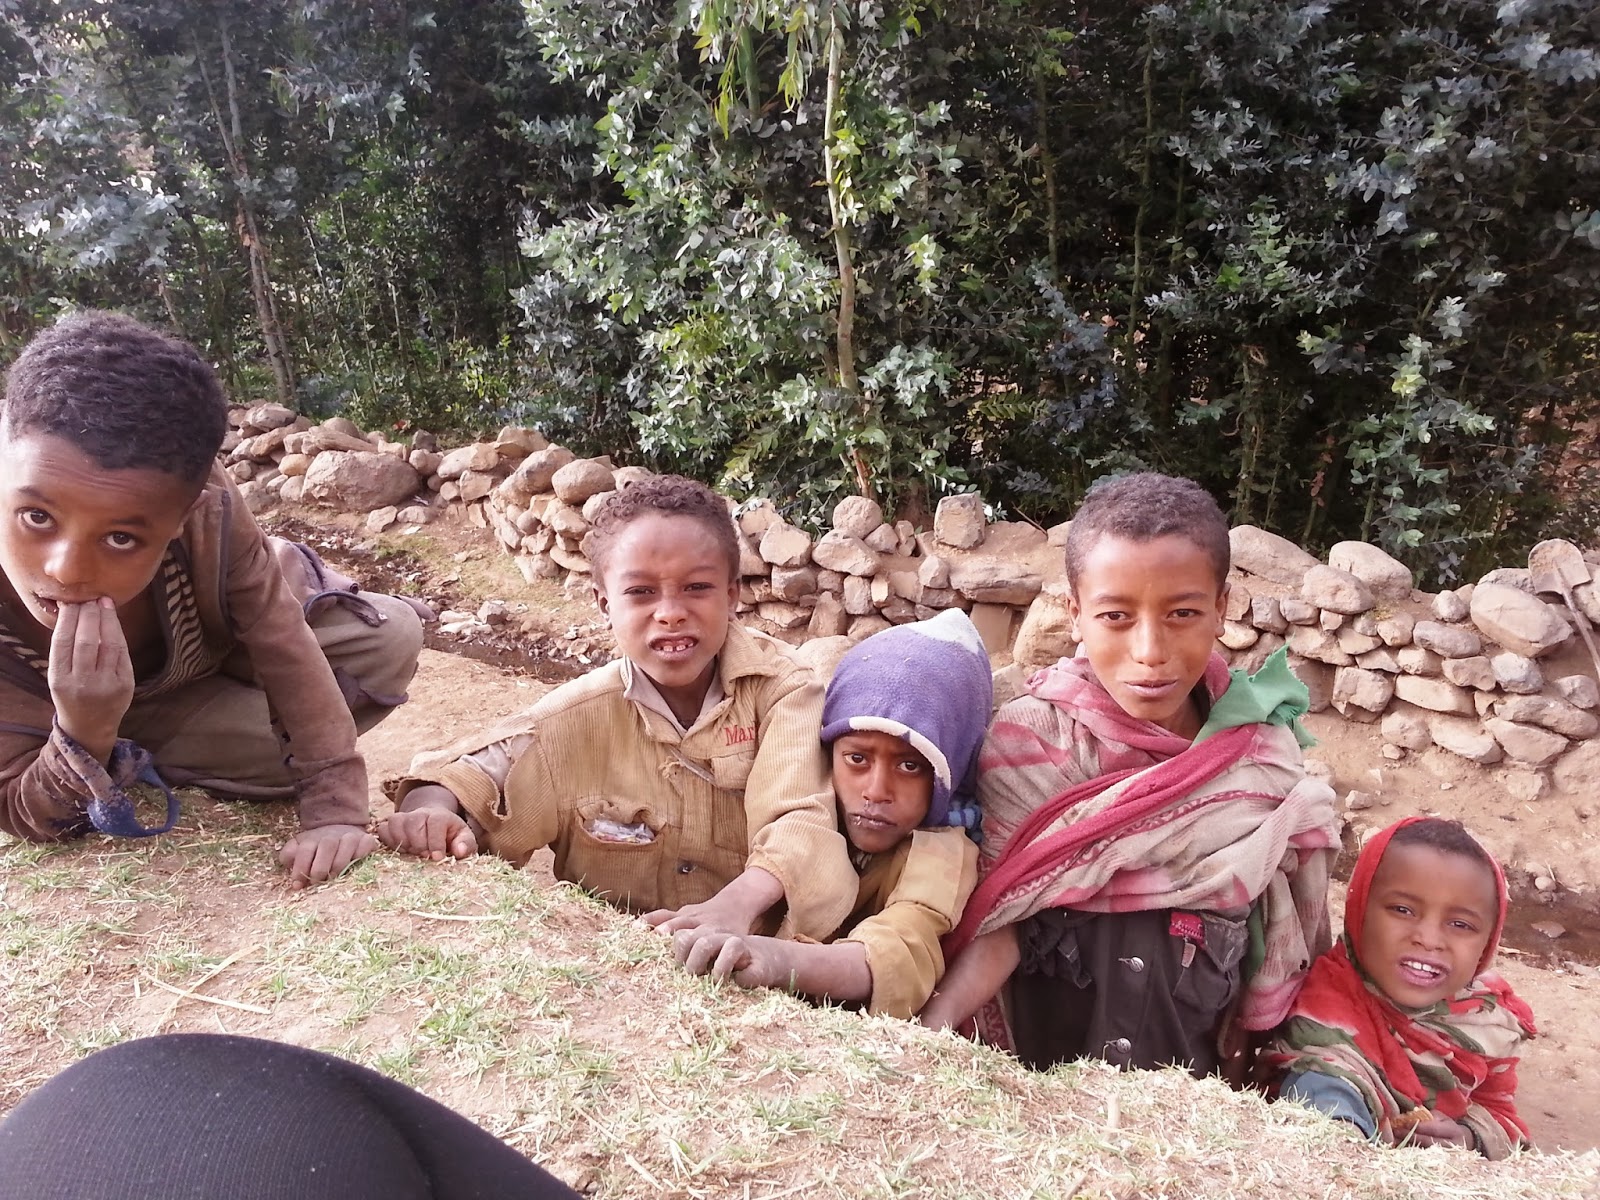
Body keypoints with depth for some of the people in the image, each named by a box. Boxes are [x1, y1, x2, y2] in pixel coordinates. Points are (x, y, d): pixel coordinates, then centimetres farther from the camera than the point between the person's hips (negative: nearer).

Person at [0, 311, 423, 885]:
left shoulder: (207, 508, -39)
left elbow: (289, 652, -28)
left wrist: (336, 811, -32)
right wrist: (86, 734, -50)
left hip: (209, 653, 4)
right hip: (67, 714, -4)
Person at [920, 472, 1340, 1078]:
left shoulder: (1263, 757, -2)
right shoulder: (1033, 738, -9)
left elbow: (1282, 938, 8)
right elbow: (1002, 916, -11)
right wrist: (935, 1022, -26)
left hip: (1195, 1069, 3)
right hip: (1040, 1061, -3)